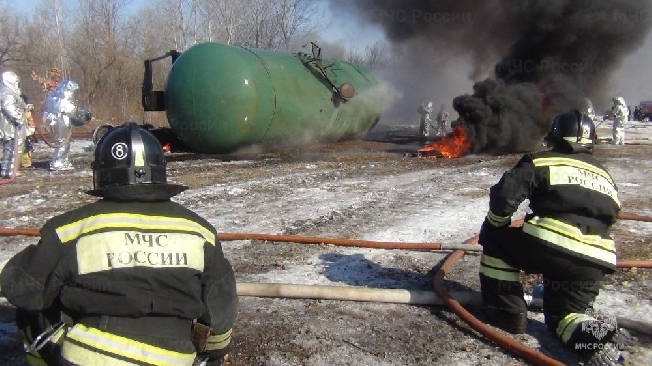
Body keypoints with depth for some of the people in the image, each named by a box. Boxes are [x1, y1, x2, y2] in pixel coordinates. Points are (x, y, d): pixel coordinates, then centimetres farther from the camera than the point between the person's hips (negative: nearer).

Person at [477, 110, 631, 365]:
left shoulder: (541, 162, 9)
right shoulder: (606, 177, 27)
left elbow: (504, 196, -3)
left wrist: (495, 226, 17)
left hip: (549, 247, -6)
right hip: (594, 264, 6)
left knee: (495, 239, 19)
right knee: (563, 314, 24)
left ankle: (507, 312, 15)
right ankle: (596, 337, -7)